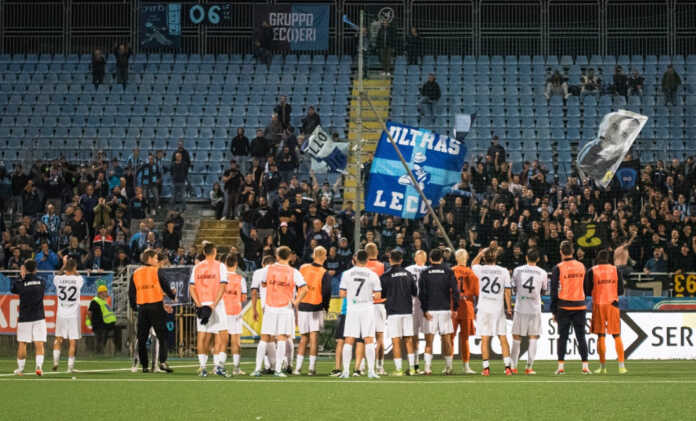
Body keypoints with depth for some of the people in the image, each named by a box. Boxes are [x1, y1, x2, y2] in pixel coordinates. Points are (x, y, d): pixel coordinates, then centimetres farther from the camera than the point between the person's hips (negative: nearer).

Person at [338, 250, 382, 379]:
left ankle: (346, 371, 1)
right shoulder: (373, 275, -2)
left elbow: (342, 294, -1)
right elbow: (378, 295, -3)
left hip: (352, 309, 1)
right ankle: (371, 371, -4)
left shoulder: (347, 274, -1)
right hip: (367, 308, -1)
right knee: (369, 340, 2)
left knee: (349, 341, 5)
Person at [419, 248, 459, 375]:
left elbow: (422, 293, -4)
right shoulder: (448, 272, 3)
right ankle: (448, 367, 9)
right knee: (446, 339, 8)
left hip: (430, 311, -1)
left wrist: (424, 310, -4)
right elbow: (455, 291, -2)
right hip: (445, 309, 1)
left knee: (429, 340, 1)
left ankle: (428, 367, -11)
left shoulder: (425, 273, 1)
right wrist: (455, 308, 2)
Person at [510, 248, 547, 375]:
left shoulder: (517, 270, -1)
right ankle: (529, 367, 0)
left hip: (520, 307, 0)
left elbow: (514, 288, 7)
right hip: (535, 309, 0)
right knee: (533, 337, 6)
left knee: (516, 337, 8)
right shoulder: (542, 273, -1)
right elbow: (544, 290, 11)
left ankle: (514, 367, 8)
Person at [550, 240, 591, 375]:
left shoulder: (558, 268, -6)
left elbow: (554, 291, -4)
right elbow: (585, 287, 13)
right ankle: (585, 365, 0)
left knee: (562, 336, 3)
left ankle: (561, 366, -1)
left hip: (564, 306, -2)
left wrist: (554, 311, 1)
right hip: (580, 306, 2)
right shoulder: (581, 266, 5)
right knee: (581, 336, 5)